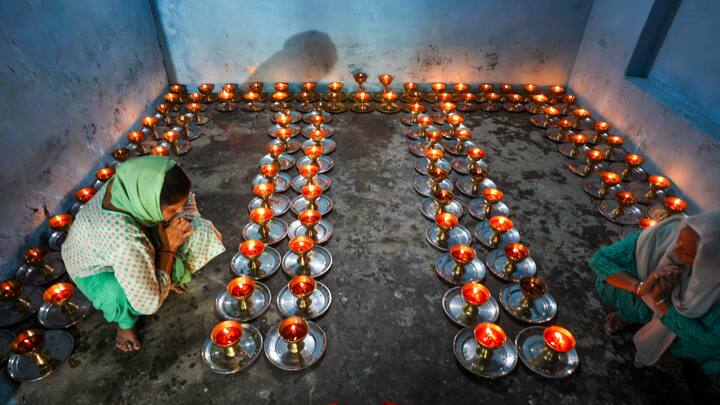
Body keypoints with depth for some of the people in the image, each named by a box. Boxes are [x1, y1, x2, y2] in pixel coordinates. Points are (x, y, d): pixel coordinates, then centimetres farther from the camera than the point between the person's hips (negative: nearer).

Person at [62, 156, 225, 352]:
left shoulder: (140, 183, -29)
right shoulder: (125, 239, -46)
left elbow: (185, 197, -4)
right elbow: (150, 303, -34)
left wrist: (188, 222, -21)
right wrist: (169, 247, -31)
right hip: (96, 269, -5)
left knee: (199, 232, -16)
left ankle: (168, 278, 11)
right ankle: (125, 321, -1)